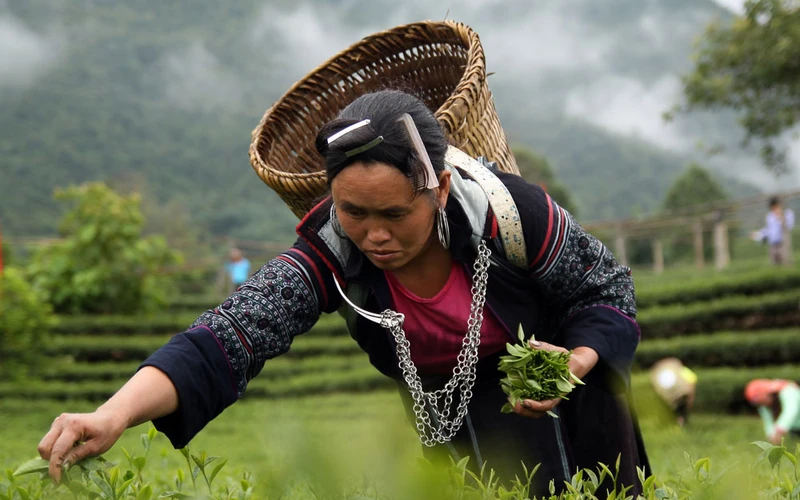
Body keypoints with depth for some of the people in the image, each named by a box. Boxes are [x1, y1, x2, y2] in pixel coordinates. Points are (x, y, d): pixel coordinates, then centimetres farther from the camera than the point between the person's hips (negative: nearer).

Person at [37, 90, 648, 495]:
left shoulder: (512, 215, -35)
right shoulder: (332, 256, -31)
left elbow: (608, 289, -16)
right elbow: (227, 338, -45)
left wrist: (575, 363, -37)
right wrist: (113, 416, -60)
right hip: (450, 403, 1)